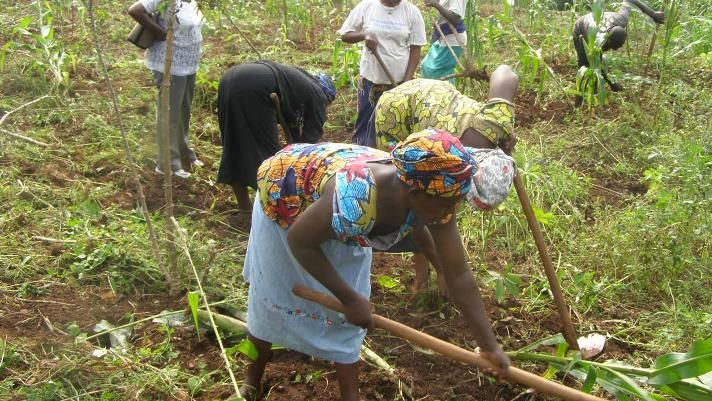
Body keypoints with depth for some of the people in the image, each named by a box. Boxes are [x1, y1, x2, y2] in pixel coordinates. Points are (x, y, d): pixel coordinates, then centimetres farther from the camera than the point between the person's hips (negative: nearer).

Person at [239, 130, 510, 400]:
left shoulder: (434, 197, -30)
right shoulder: (353, 200, -48)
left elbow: (458, 274, -20)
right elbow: (299, 242, -29)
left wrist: (489, 346, -16)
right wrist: (349, 298, -22)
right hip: (282, 197, -4)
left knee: (344, 308, 3)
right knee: (272, 297, 11)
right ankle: (253, 378, 36)